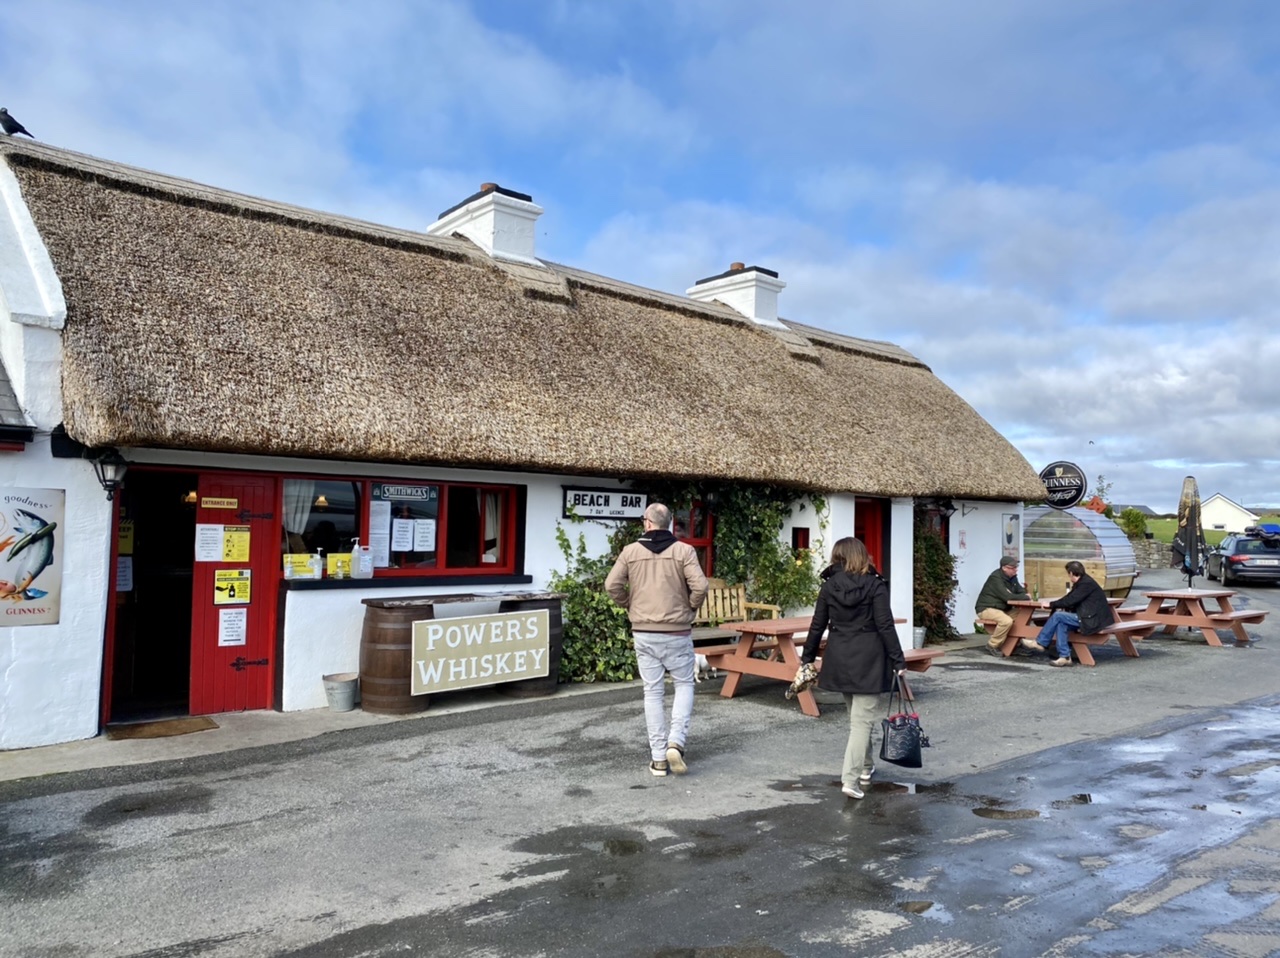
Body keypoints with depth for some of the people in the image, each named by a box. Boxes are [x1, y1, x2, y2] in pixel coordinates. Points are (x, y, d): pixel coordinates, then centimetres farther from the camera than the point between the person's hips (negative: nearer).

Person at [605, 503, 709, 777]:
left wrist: (630, 605, 10)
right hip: (677, 631, -2)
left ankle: (658, 758, 11)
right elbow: (700, 586, -15)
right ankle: (676, 741, -4)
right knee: (684, 684, 14)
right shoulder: (683, 551, -6)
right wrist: (690, 608, 3)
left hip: (643, 632, 2)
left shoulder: (630, 551, -1)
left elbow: (612, 585, -5)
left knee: (653, 692, 9)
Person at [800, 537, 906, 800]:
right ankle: (851, 778, -11)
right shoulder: (875, 585, -7)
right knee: (863, 718, -2)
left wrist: (807, 656, 15)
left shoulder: (829, 586, 1)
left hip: (839, 659, 4)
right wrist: (899, 661, -6)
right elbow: (885, 627, -11)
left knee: (856, 713, 22)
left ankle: (865, 767, 34)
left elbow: (818, 625, 4)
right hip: (868, 659, -4)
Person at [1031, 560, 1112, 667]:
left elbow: (1070, 601, -19)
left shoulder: (1086, 583, -16)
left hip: (1093, 620, -9)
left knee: (1057, 616, -13)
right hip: (1089, 618, 9)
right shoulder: (1082, 582, 14)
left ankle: (1040, 643, 0)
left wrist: (1051, 604, -10)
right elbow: (1072, 599, 18)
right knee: (1061, 624, -5)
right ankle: (1064, 657, -8)